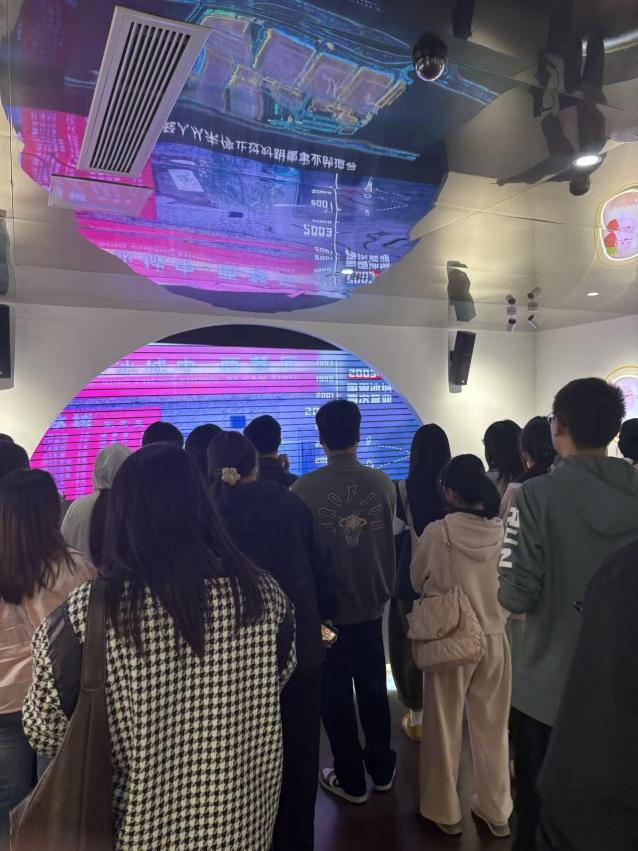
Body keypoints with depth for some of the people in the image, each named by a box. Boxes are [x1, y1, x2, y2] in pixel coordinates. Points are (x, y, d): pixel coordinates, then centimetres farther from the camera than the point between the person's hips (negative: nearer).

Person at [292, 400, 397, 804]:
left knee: (336, 695, 13)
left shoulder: (304, 488, -19)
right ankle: (382, 769, 35)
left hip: (326, 606, -3)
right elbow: (388, 540, 4)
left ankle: (351, 780, 27)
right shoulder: (383, 483, -9)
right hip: (370, 603, 3)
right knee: (373, 688, 20)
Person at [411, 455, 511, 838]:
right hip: (494, 638, 4)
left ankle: (446, 812, 31)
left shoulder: (438, 532, -19)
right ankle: (497, 811, 36)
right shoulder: (500, 529, -9)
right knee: (493, 727, 20)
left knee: (445, 728, 15)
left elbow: (417, 580, -2)